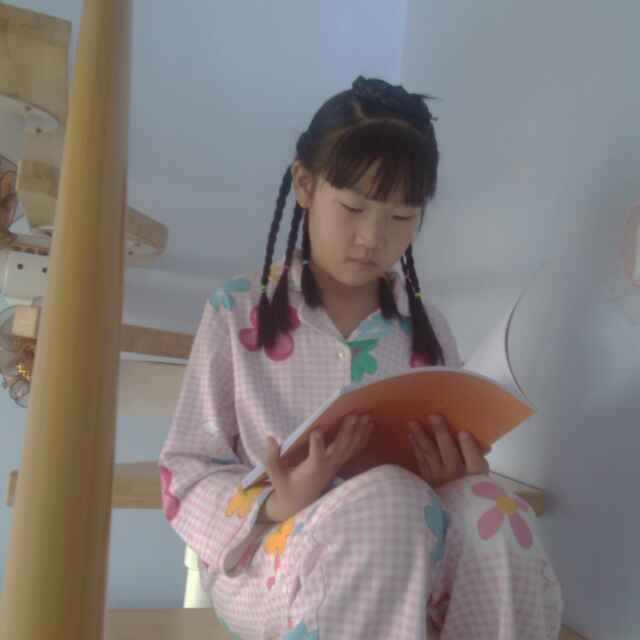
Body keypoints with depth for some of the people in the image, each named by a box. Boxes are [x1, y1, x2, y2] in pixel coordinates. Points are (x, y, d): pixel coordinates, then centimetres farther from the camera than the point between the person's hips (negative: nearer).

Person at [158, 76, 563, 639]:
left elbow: (458, 477, 12)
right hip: (263, 558, -2)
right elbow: (186, 475, -2)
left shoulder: (428, 328, 8)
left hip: (409, 565, 3)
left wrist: (456, 481, -13)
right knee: (391, 503, -35)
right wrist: (275, 507, -22)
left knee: (492, 511, -31)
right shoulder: (237, 312, -1)